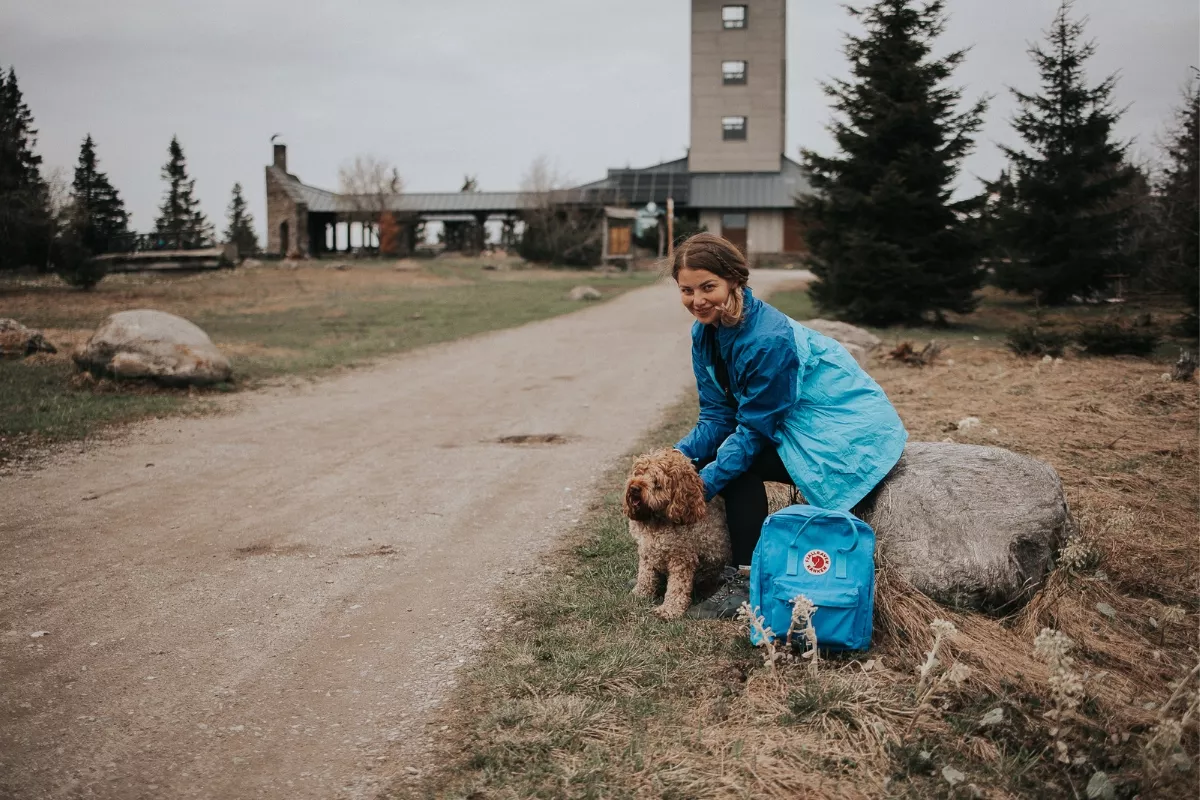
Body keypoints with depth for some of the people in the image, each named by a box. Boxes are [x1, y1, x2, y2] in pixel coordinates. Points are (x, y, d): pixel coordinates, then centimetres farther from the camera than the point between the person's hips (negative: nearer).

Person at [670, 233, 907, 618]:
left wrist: (703, 484, -27)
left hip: (848, 432, -8)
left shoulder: (769, 338, -30)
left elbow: (755, 429, -25)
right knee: (698, 457, -6)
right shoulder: (705, 332, -5)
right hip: (792, 424, 9)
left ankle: (747, 583, -15)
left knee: (738, 467, -24)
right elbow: (717, 416, -2)